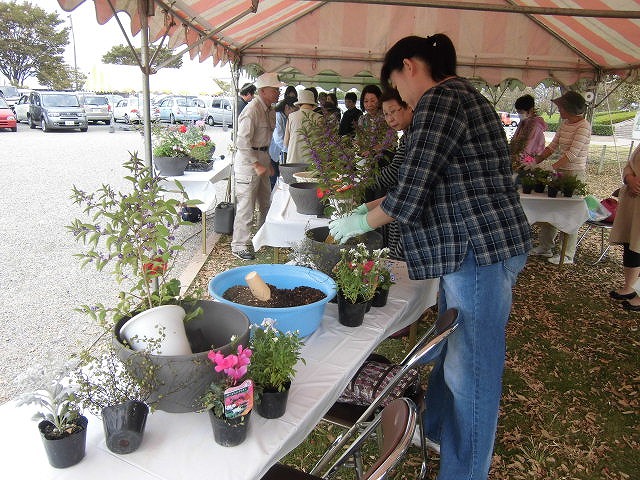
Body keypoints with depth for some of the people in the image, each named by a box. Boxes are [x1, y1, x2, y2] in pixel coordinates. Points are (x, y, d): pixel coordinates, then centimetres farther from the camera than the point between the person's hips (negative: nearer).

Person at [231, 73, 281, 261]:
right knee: (246, 208, -4)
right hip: (248, 161, -9)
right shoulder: (252, 110, -18)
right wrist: (256, 165, -24)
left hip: (262, 160, 9)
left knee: (266, 203, 19)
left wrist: (268, 162, 19)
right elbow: (243, 142, -23)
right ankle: (239, 246, 8)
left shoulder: (270, 110, 12)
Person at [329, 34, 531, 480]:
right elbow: (426, 182, 21)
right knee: (451, 349, 23)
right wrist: (373, 206, 20)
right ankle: (437, 430, 44)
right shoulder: (463, 94, 18)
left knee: (470, 367, 4)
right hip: (481, 243, 11)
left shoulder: (438, 100, -13)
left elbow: (410, 191, -18)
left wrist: (362, 222, -2)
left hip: (482, 248, -10)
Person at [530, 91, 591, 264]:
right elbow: (553, 145, 14)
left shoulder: (584, 126, -14)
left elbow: (573, 153, -22)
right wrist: (536, 161, 6)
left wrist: (551, 168, -27)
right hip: (561, 170, 8)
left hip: (575, 172, -8)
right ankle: (545, 247, 23)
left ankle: (568, 256, 7)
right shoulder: (564, 123, 11)